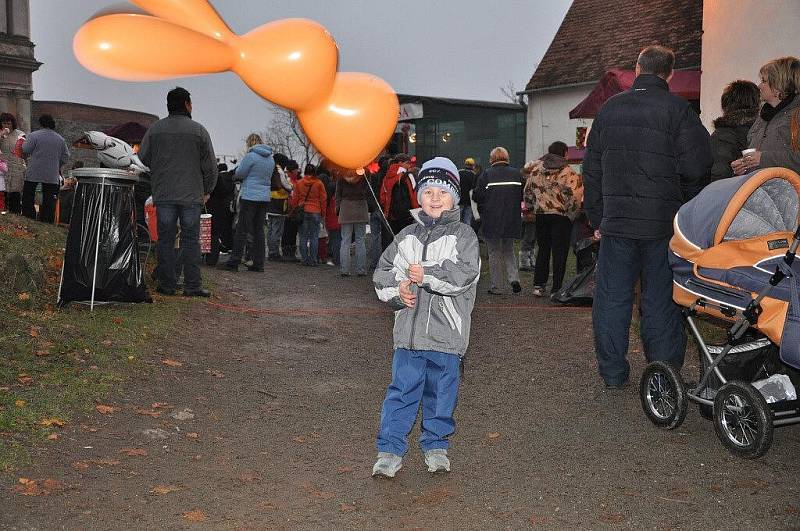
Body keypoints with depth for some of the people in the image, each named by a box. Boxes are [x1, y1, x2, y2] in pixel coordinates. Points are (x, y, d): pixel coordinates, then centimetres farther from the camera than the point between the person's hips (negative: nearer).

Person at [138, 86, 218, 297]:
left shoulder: (155, 129, 3)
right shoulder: (198, 130, -2)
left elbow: (143, 158, 6)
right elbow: (210, 165, -1)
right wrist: (207, 190, 11)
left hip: (163, 195, 2)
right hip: (192, 195, -2)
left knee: (165, 240, 7)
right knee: (191, 240, 2)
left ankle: (167, 284, 9)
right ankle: (193, 285, 3)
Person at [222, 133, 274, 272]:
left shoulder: (250, 156, -10)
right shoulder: (271, 158, 12)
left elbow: (239, 174, -5)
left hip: (249, 197, -6)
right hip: (264, 198, 6)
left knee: (242, 230, -3)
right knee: (259, 230, 9)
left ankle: (234, 262, -3)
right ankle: (258, 264, 8)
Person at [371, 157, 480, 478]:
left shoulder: (463, 235, 0)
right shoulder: (407, 236, 11)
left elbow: (464, 273, -15)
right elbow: (383, 271, 11)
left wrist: (425, 275, -16)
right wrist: (397, 289, -8)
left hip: (446, 331, -2)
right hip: (409, 330, 2)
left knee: (441, 392, 10)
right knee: (402, 389, 2)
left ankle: (436, 446, 28)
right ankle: (389, 451, 8)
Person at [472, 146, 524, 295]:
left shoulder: (486, 174, -7)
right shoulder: (517, 173, 4)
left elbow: (477, 196, -9)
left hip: (491, 220, -3)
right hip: (512, 220, 3)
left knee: (494, 253, 7)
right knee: (509, 250, 18)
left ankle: (496, 287, 8)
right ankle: (514, 278, -2)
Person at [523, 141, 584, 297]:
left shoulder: (536, 168, 7)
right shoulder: (568, 172, -8)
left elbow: (528, 190, 11)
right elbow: (575, 196, -14)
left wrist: (530, 208, 21)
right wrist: (572, 214, -3)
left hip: (540, 214, 5)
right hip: (561, 215, -4)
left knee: (543, 249, 15)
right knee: (559, 252, 2)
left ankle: (538, 285, 10)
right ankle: (557, 288, 2)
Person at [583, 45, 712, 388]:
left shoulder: (609, 109, 8)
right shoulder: (678, 109, -4)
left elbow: (592, 170, 10)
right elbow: (697, 166, -12)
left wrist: (597, 218, 15)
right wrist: (684, 205, 7)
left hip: (616, 222, 2)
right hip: (664, 224, -2)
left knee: (612, 298, 8)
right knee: (661, 301, 6)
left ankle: (613, 373, 14)